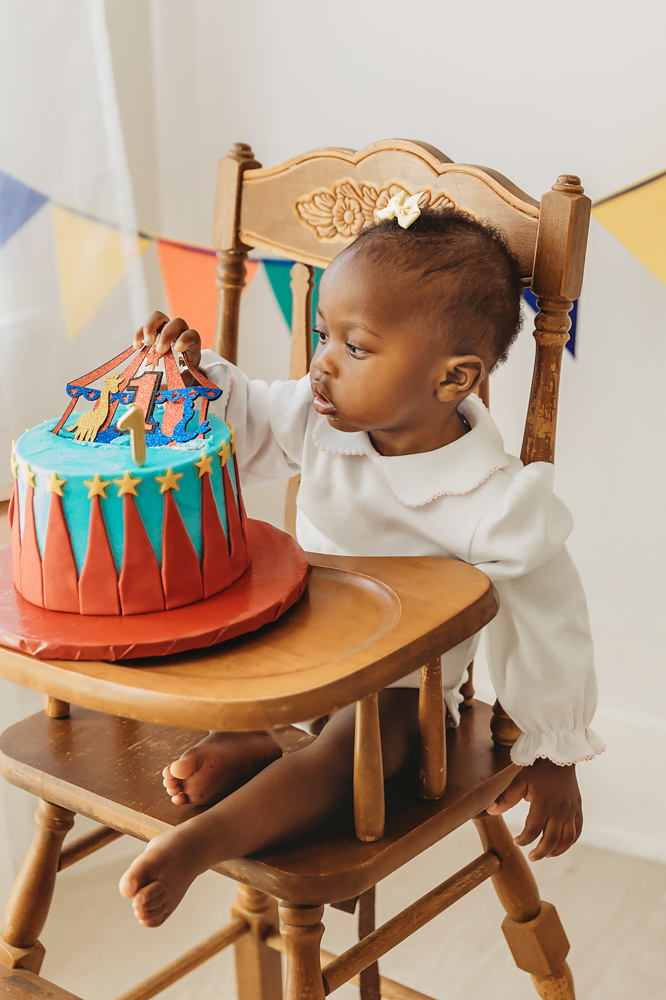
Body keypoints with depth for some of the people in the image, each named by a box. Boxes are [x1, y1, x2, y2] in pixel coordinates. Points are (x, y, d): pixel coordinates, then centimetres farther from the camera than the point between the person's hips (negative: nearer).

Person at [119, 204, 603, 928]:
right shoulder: (320, 418, -12)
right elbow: (244, 425, 5)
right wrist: (196, 375, -19)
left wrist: (553, 757, -6)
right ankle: (243, 737, -15)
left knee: (346, 754, -36)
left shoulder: (496, 502, -26)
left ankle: (200, 843, -42)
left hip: (403, 684, -6)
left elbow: (544, 624, -16)